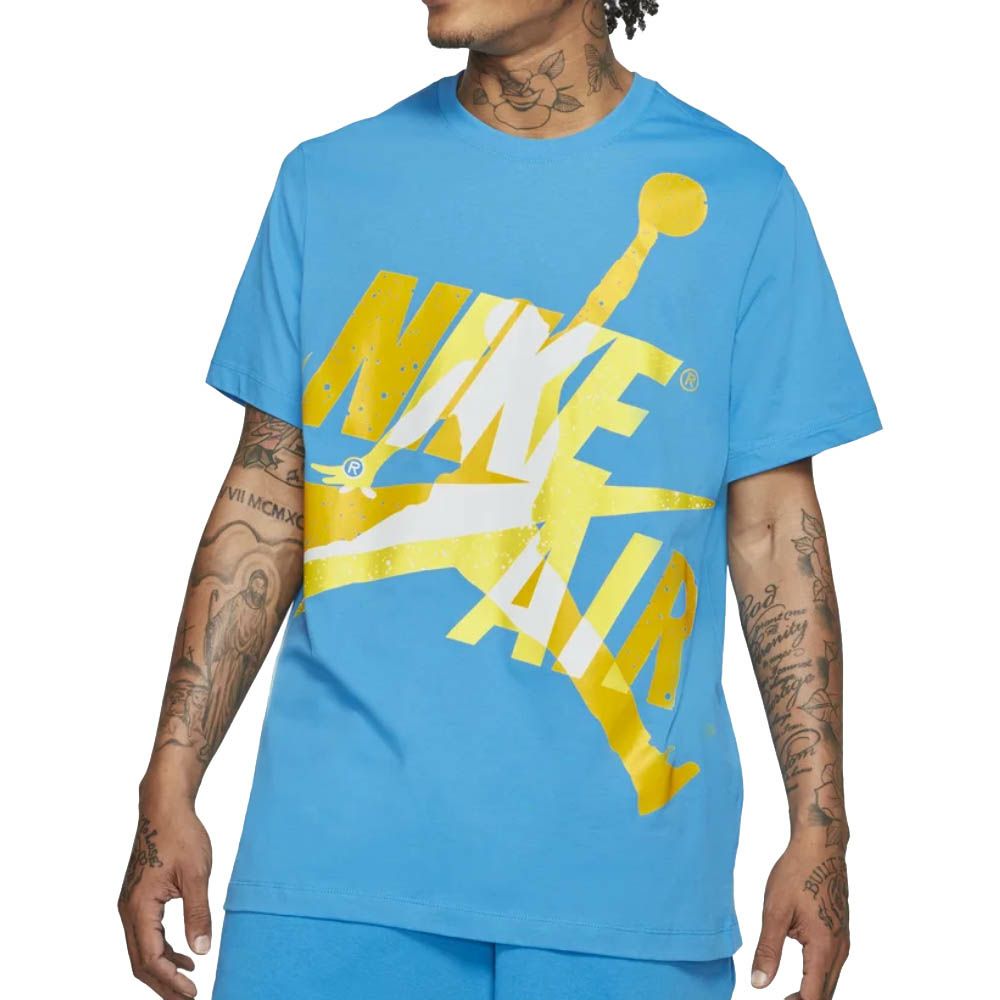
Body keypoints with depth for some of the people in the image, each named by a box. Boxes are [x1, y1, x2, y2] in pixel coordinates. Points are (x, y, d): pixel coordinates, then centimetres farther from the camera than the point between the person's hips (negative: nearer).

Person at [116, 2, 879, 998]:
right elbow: (264, 509, 8)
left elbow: (773, 527, 3)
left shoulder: (735, 197, 2)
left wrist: (819, 831, -1)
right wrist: (167, 793, 4)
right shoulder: (329, 180, 7)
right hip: (339, 846, 1)